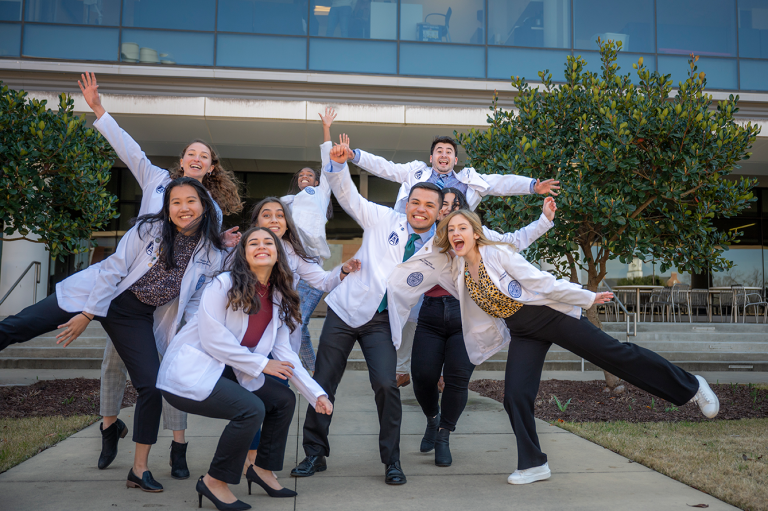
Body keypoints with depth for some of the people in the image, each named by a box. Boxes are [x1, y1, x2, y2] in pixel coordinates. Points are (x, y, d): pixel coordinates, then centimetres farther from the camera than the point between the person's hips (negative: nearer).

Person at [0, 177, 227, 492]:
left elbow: (194, 304, 6)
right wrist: (87, 314, -11)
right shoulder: (149, 230, -9)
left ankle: (139, 470, 9)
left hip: (138, 318, 1)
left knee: (153, 387, -5)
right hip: (100, 294, -1)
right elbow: (114, 270, -8)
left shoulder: (211, 256, -2)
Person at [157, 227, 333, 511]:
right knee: (251, 409, -25)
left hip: (226, 373, 8)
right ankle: (215, 482, -4)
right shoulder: (223, 285, -15)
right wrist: (261, 364, -14)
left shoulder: (278, 298, 6)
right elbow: (212, 340, -19)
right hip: (188, 374, -8)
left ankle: (263, 469, 21)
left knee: (284, 399, 2)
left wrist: (316, 394, -5)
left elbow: (284, 352, 3)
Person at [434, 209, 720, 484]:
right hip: (523, 334, 5)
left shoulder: (498, 254, -18)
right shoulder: (459, 273, 1)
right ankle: (533, 465, 10)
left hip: (551, 316, -5)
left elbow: (541, 281, -14)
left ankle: (691, 387, 16)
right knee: (515, 396, -8)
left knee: (616, 354, -3)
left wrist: (587, 298, -11)